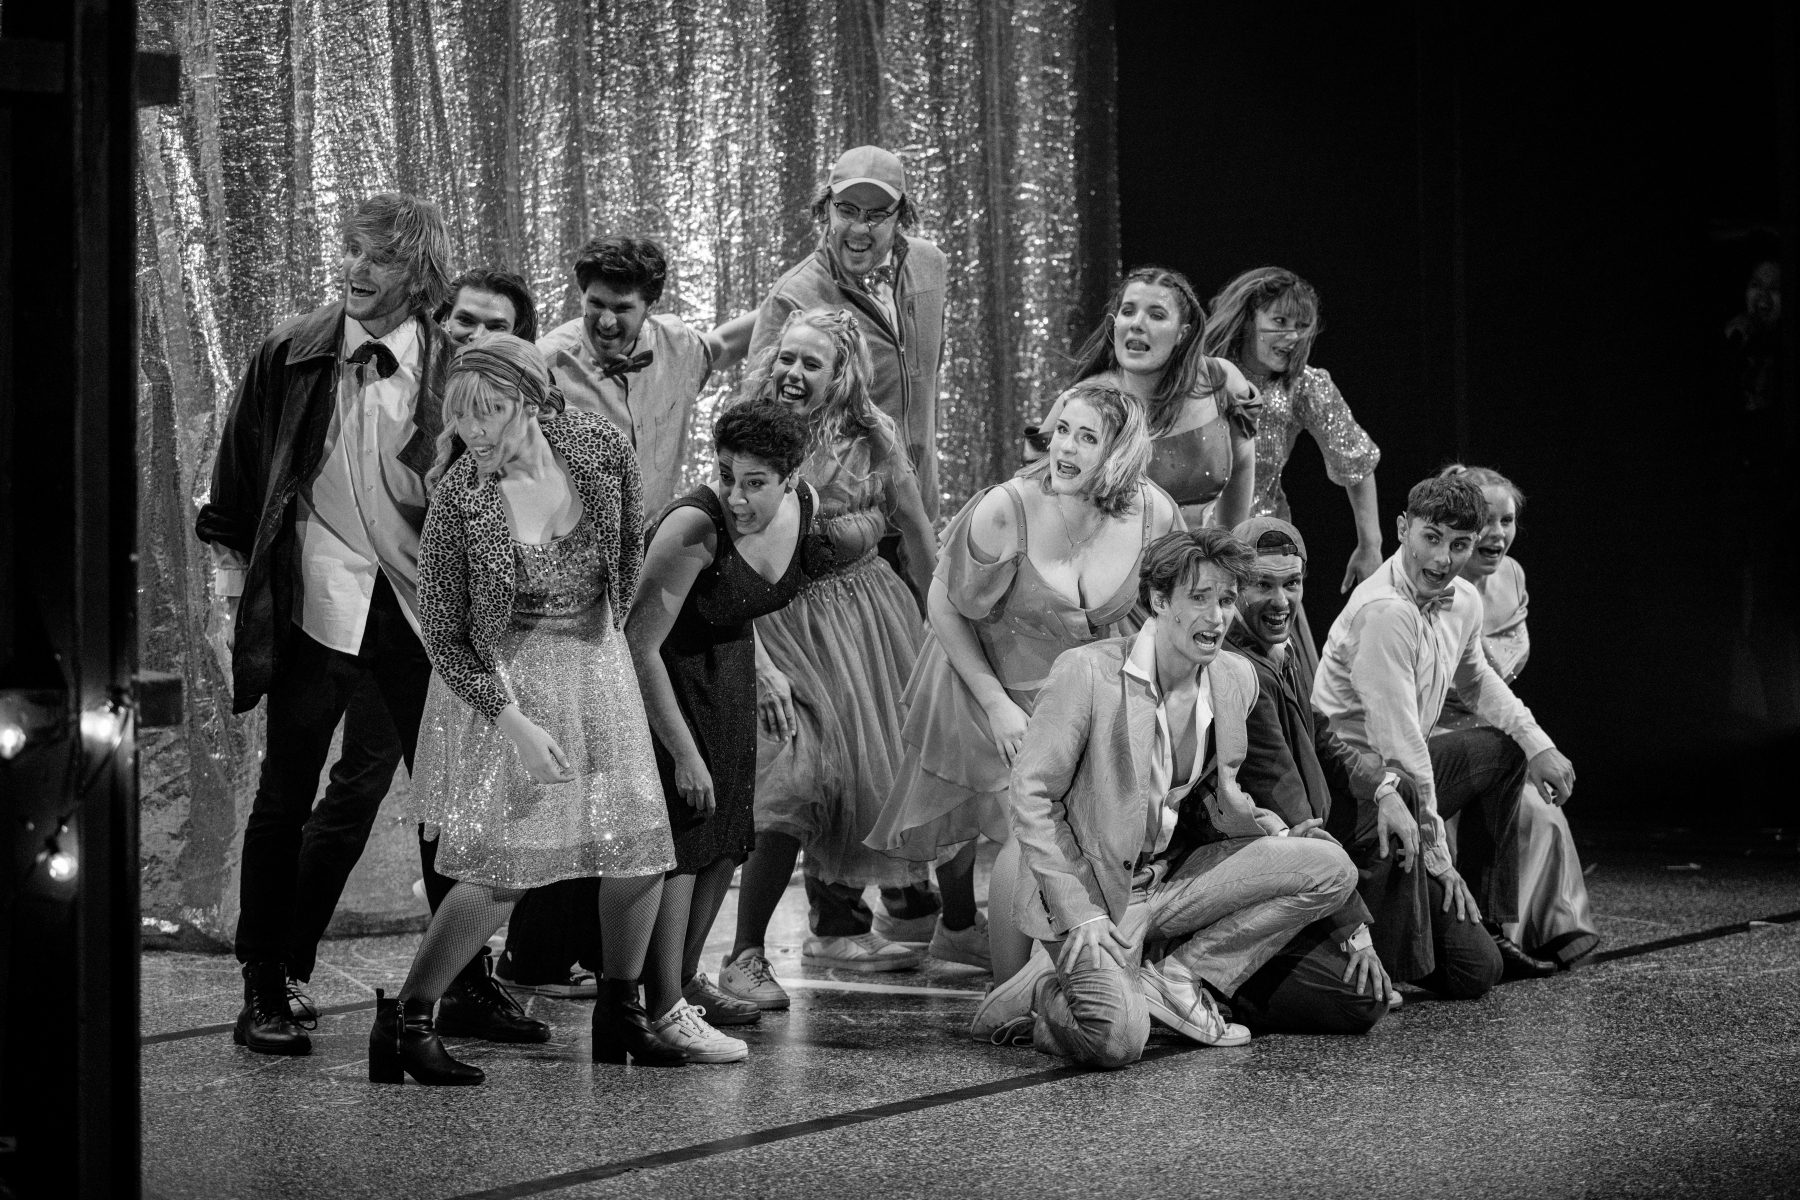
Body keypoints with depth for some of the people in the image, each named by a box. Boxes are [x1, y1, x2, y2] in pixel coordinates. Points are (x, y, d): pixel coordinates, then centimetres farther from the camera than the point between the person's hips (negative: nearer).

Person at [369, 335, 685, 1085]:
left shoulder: (599, 449, -12)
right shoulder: (459, 500, -20)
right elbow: (444, 639, -13)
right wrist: (514, 724, -20)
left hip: (597, 665, 5)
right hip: (500, 683, -4)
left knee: (641, 848, 3)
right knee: (503, 869, -12)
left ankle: (620, 1011, 23)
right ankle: (404, 1019, 1)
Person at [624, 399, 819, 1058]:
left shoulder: (806, 506, -13)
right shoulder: (694, 527, -33)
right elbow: (640, 644, -30)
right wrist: (685, 753, -28)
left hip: (730, 664, 7)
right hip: (664, 674, -7)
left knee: (730, 830, 12)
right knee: (684, 828, -14)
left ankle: (687, 978, 28)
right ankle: (665, 1010, -12)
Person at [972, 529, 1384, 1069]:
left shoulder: (1236, 678, 4)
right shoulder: (1085, 673, -16)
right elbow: (1032, 797, -12)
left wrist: (1280, 835, -2)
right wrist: (1080, 916, -18)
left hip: (1176, 877, 7)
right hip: (1089, 887, -7)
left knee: (1331, 867, -11)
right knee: (1117, 1041, -32)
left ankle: (1180, 975, -6)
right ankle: (1046, 991, 2)